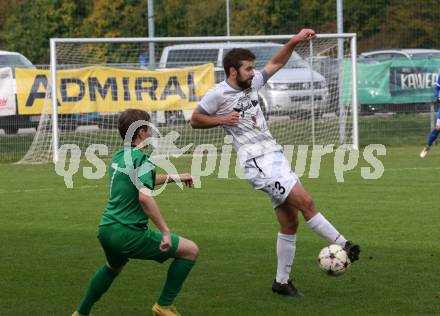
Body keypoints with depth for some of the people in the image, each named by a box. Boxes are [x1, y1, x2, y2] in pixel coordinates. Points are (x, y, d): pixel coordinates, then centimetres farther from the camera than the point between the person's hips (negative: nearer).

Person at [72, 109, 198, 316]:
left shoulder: (117, 157, 13)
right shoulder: (142, 160, -14)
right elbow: (144, 197, -29)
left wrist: (174, 177, 37)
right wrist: (165, 231, -25)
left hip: (106, 229, 9)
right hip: (129, 234, -9)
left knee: (113, 268, 40)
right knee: (190, 250, 2)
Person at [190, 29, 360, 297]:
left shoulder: (252, 84, 14)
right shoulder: (218, 94, -4)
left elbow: (276, 64, 26)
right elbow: (195, 120, 4)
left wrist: (294, 41, 14)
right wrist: (222, 119, -10)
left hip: (276, 156, 8)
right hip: (258, 162, -8)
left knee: (290, 223, 6)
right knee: (305, 202, -19)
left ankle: (282, 280, 14)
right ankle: (342, 245, -13)